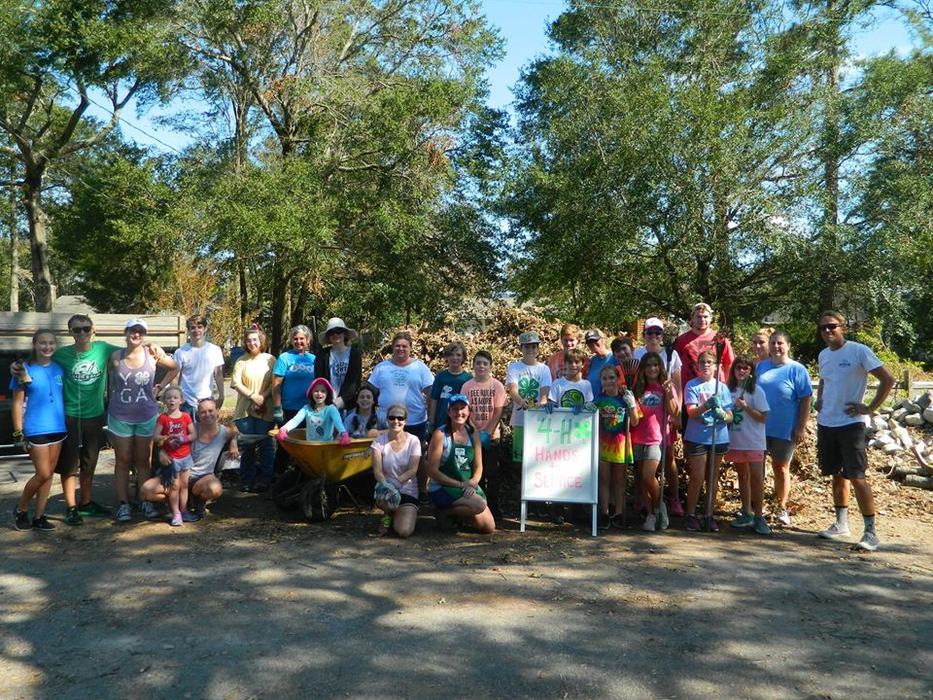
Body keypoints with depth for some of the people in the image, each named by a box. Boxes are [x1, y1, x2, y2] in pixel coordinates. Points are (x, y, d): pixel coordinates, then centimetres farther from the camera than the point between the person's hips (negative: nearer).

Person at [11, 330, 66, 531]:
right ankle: (21, 509, 19)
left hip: (58, 428, 5)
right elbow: (17, 403, -6)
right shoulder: (25, 369, -7)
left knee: (49, 474, 9)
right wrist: (18, 432, -10)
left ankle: (39, 517, 19)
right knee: (43, 475, -4)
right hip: (35, 430, -5)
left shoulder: (59, 369, 6)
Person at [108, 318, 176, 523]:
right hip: (120, 417, 0)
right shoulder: (116, 356, -5)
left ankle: (146, 502, 18)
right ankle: (123, 504, 15)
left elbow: (174, 366, 5)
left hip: (146, 416, 0)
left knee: (144, 461, 10)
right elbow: (111, 384, 7)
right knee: (122, 462, 8)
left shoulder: (152, 353, -7)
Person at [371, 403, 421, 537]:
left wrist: (396, 481, -24)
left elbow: (413, 470, -9)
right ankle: (388, 515, 1)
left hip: (408, 490, 0)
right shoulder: (379, 442, -3)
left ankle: (397, 514, 18)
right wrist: (385, 484, -30)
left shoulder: (413, 441, -3)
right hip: (386, 487, 0)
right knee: (385, 496, -38)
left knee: (404, 531, -20)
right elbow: (377, 471, -10)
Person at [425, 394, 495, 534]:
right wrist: (460, 484, -17)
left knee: (489, 528, -5)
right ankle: (445, 512, -3)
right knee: (479, 505, -29)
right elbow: (432, 471, -13)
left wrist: (473, 482, -14)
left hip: (469, 487, 6)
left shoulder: (473, 433, 5)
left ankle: (456, 514, 18)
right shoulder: (440, 434, -12)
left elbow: (478, 467, 7)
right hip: (442, 488, -6)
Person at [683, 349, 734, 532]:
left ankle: (710, 514, 23)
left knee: (713, 477, 12)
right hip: (696, 438, -3)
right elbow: (691, 412, -13)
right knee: (697, 477, -2)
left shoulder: (722, 387, 5)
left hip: (719, 438, 3)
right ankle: (691, 514, 11)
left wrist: (721, 414, -22)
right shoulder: (692, 385, -3)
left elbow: (730, 417, 1)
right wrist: (706, 406, -32)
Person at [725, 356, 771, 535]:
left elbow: (763, 417, -11)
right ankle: (747, 514, 23)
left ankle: (759, 517, 2)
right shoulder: (729, 390, 6)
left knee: (757, 477, -6)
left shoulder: (756, 391, -6)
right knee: (743, 476, 13)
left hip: (754, 442, -4)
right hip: (735, 442, 5)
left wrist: (746, 407, -21)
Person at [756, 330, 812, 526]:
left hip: (784, 429, -3)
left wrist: (801, 427, -12)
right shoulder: (760, 367, 6)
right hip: (759, 427, 4)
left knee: (781, 468, 7)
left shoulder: (797, 370, -6)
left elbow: (805, 400, -7)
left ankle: (782, 508, 21)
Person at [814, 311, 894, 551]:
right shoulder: (823, 355, 9)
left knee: (856, 476, -7)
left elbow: (888, 380, -12)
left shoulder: (859, 351, -11)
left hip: (851, 424, -6)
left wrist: (870, 408, -13)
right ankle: (841, 523, 26)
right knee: (837, 475, 15)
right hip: (826, 424, 7)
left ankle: (871, 532, 1)